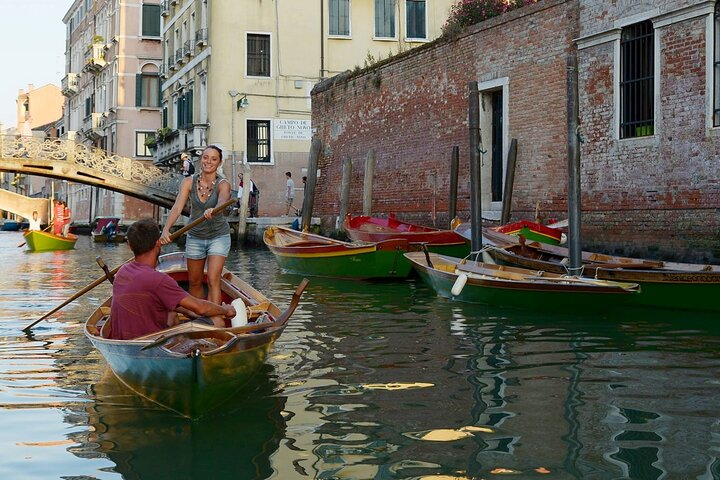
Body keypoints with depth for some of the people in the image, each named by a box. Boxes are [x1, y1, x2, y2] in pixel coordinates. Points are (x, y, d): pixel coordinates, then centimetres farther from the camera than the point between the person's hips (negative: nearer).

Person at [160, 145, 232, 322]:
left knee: (213, 280, -15)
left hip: (218, 236, -3)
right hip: (195, 237, 3)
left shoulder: (223, 185, -17)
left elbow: (222, 201, -40)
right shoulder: (188, 182, -11)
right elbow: (177, 208, -22)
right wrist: (166, 230, -38)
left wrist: (212, 210, -63)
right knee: (194, 282, 13)